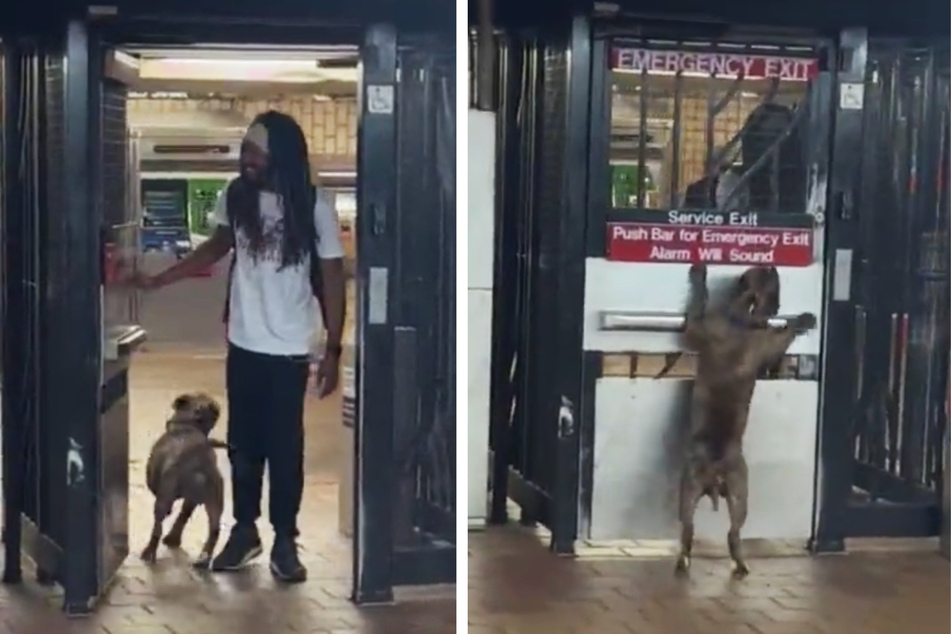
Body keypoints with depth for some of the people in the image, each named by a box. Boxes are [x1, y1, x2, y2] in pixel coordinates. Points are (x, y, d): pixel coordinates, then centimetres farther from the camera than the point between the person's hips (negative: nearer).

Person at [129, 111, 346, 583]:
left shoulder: (314, 208, -15)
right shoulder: (235, 196, -3)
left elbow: (332, 279, -10)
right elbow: (216, 247, 15)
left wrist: (333, 351, -11)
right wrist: (157, 280, 9)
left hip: (289, 351, -4)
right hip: (243, 345, 4)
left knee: (284, 447, 6)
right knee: (243, 443, 13)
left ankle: (284, 540, 20)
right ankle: (244, 531, 28)